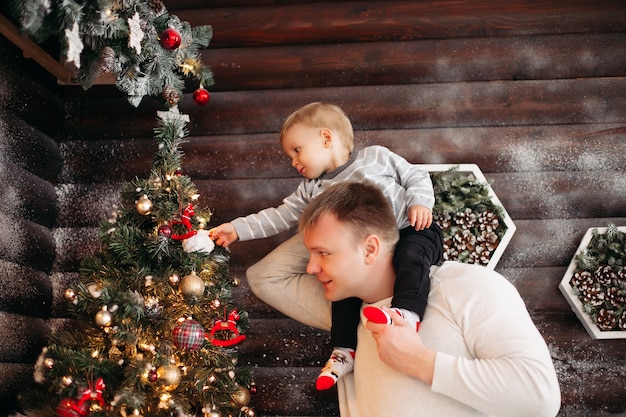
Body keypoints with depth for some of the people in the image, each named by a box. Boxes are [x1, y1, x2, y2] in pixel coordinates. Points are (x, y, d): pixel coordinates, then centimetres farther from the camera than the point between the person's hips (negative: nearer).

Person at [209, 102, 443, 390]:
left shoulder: (376, 156, 4)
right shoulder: (312, 190, 15)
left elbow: (416, 176, 7)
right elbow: (280, 216, 13)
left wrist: (420, 203, -12)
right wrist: (238, 229, 6)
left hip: (412, 231, -4)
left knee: (411, 253, -34)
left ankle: (408, 312, -54)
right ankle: (345, 350, -15)